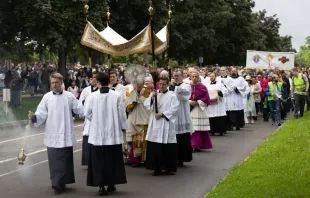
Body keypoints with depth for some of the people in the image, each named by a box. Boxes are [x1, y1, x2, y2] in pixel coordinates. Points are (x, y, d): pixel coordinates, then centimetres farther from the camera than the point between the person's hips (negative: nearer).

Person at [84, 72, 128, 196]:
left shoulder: (92, 96, -8)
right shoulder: (117, 95, -8)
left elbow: (87, 113, -1)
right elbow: (121, 113, -2)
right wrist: (124, 127, 12)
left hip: (97, 133, -1)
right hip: (113, 132, 1)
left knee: (98, 160, 5)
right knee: (112, 159, 13)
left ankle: (101, 186, 2)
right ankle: (111, 184, 19)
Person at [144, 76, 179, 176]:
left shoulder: (172, 95, 1)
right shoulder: (154, 94, 12)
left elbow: (174, 109, -8)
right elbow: (146, 105, 4)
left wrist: (162, 114, -13)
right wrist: (151, 97, -13)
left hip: (167, 124, -3)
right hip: (155, 124, 3)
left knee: (168, 148, 0)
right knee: (155, 148, 2)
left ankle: (169, 168, 10)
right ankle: (157, 168, 9)